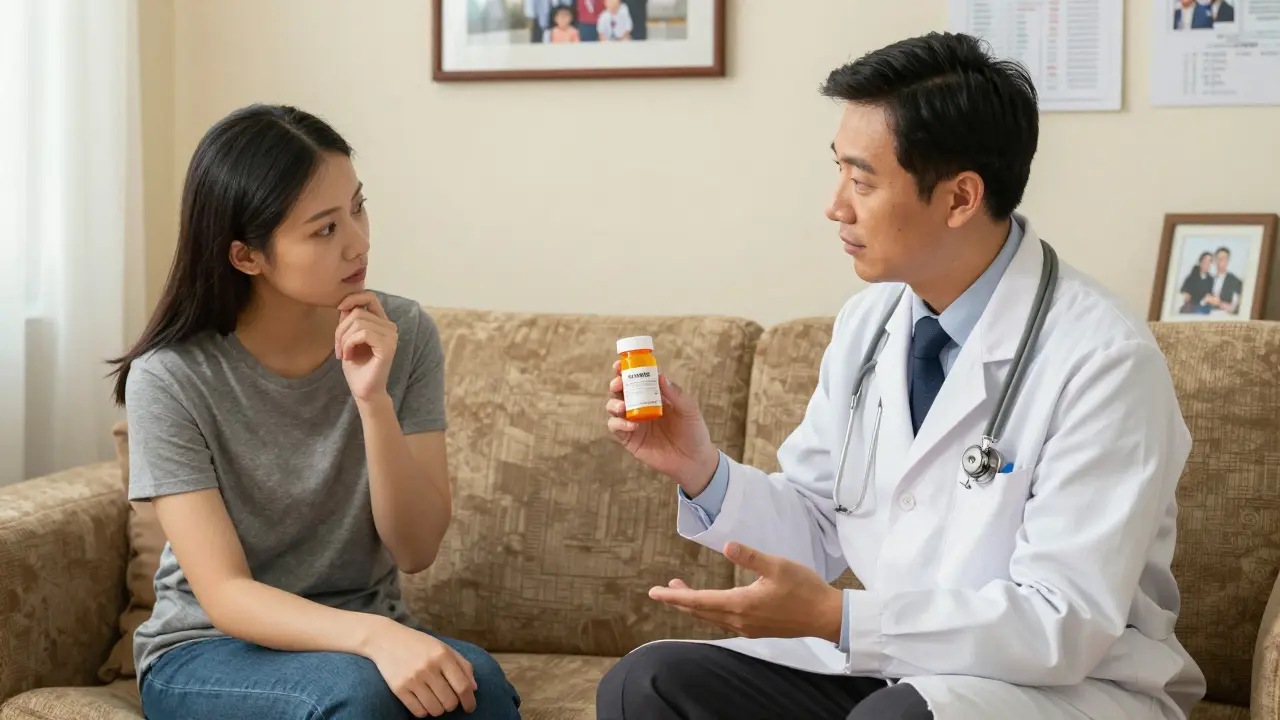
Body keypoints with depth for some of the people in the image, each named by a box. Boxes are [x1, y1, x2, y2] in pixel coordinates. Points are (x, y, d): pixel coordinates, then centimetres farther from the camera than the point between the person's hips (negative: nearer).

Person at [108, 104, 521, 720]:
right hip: (208, 655, -2)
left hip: (363, 636, 3)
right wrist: (374, 636, -37)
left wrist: (375, 402, -23)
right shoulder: (169, 379, -15)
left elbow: (416, 550, -8)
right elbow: (225, 596, -19)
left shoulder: (404, 335, -7)